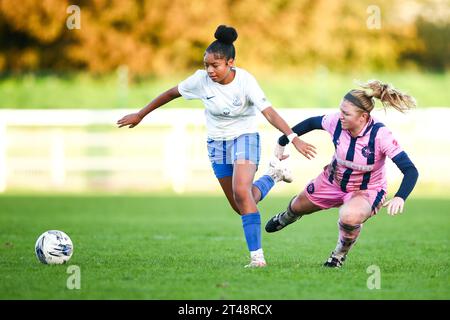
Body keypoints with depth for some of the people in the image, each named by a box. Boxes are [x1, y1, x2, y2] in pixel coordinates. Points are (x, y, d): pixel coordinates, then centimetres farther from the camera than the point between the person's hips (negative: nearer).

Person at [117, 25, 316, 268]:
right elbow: (171, 93, 1)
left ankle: (256, 255, -25)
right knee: (241, 207, 8)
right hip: (217, 142, 4)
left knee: (241, 191, -28)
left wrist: (294, 139, -41)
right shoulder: (202, 79, -14)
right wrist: (140, 115, 7)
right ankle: (272, 176, 38)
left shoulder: (245, 81, -23)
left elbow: (269, 113, -29)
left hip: (245, 138, -4)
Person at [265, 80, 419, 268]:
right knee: (298, 207, 25)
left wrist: (399, 198, -54)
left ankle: (340, 254, -1)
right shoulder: (336, 122, -24)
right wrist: (282, 142, 7)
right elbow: (311, 123, -1)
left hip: (367, 191, -5)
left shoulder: (380, 135, -35)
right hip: (333, 180, 5)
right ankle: (286, 218, 68)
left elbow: (410, 170, -37)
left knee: (349, 217, -37)